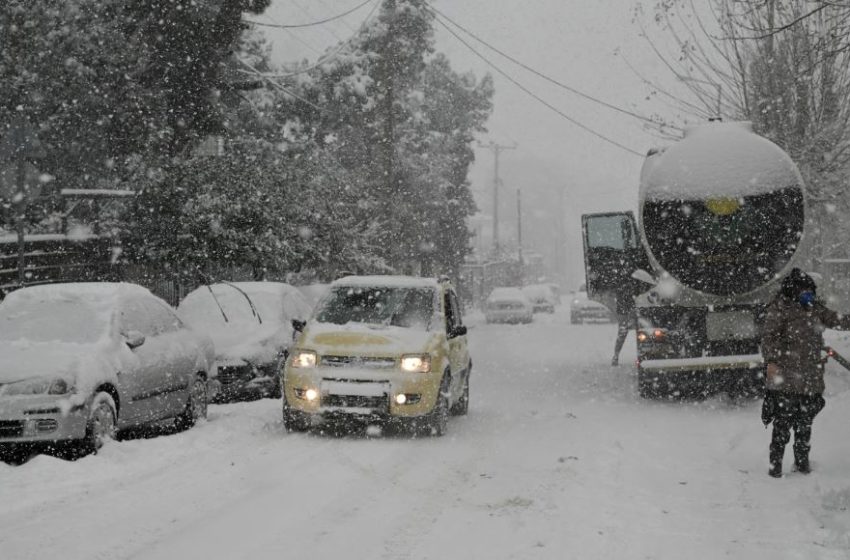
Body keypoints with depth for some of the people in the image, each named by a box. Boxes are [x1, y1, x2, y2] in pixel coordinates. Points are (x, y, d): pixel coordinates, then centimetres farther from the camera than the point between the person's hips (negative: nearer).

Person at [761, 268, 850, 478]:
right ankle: (775, 464, 3)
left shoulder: (815, 309, 14)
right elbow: (770, 337, -12)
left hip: (811, 379, 6)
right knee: (782, 422, -4)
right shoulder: (779, 309, -5)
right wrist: (771, 361, -24)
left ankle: (802, 460, 25)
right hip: (785, 379, -6)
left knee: (805, 422, 13)